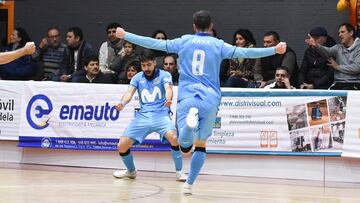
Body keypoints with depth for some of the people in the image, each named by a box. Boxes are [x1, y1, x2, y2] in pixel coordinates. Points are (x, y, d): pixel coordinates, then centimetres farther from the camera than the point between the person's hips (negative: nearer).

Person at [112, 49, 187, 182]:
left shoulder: (164, 75, 3)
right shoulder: (138, 78, 12)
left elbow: (168, 88, -16)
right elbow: (130, 92, -2)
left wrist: (168, 99, -41)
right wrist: (122, 104, -26)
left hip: (161, 115, -3)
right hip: (142, 116, 3)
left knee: (173, 137, -33)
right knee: (122, 145, -8)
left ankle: (179, 172, -15)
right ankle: (131, 171, 22)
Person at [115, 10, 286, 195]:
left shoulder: (183, 41, 10)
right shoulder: (218, 45, 7)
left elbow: (154, 43, 10)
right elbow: (244, 52, -2)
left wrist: (125, 35, 19)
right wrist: (274, 49, 2)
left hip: (187, 97, -1)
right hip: (210, 99, 1)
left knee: (185, 146, -14)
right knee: (200, 145, 17)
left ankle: (191, 120, -44)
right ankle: (189, 185, 14)